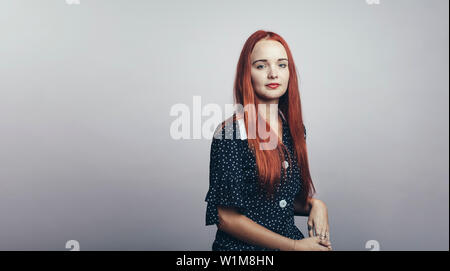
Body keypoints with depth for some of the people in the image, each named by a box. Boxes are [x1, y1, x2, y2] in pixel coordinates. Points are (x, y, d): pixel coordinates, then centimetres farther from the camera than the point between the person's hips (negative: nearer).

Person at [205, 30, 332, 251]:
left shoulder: (295, 129, 5)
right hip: (242, 246, -5)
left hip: (292, 240, 6)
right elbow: (226, 218, -13)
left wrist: (315, 204, -4)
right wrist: (295, 246, -12)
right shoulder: (231, 133, -14)